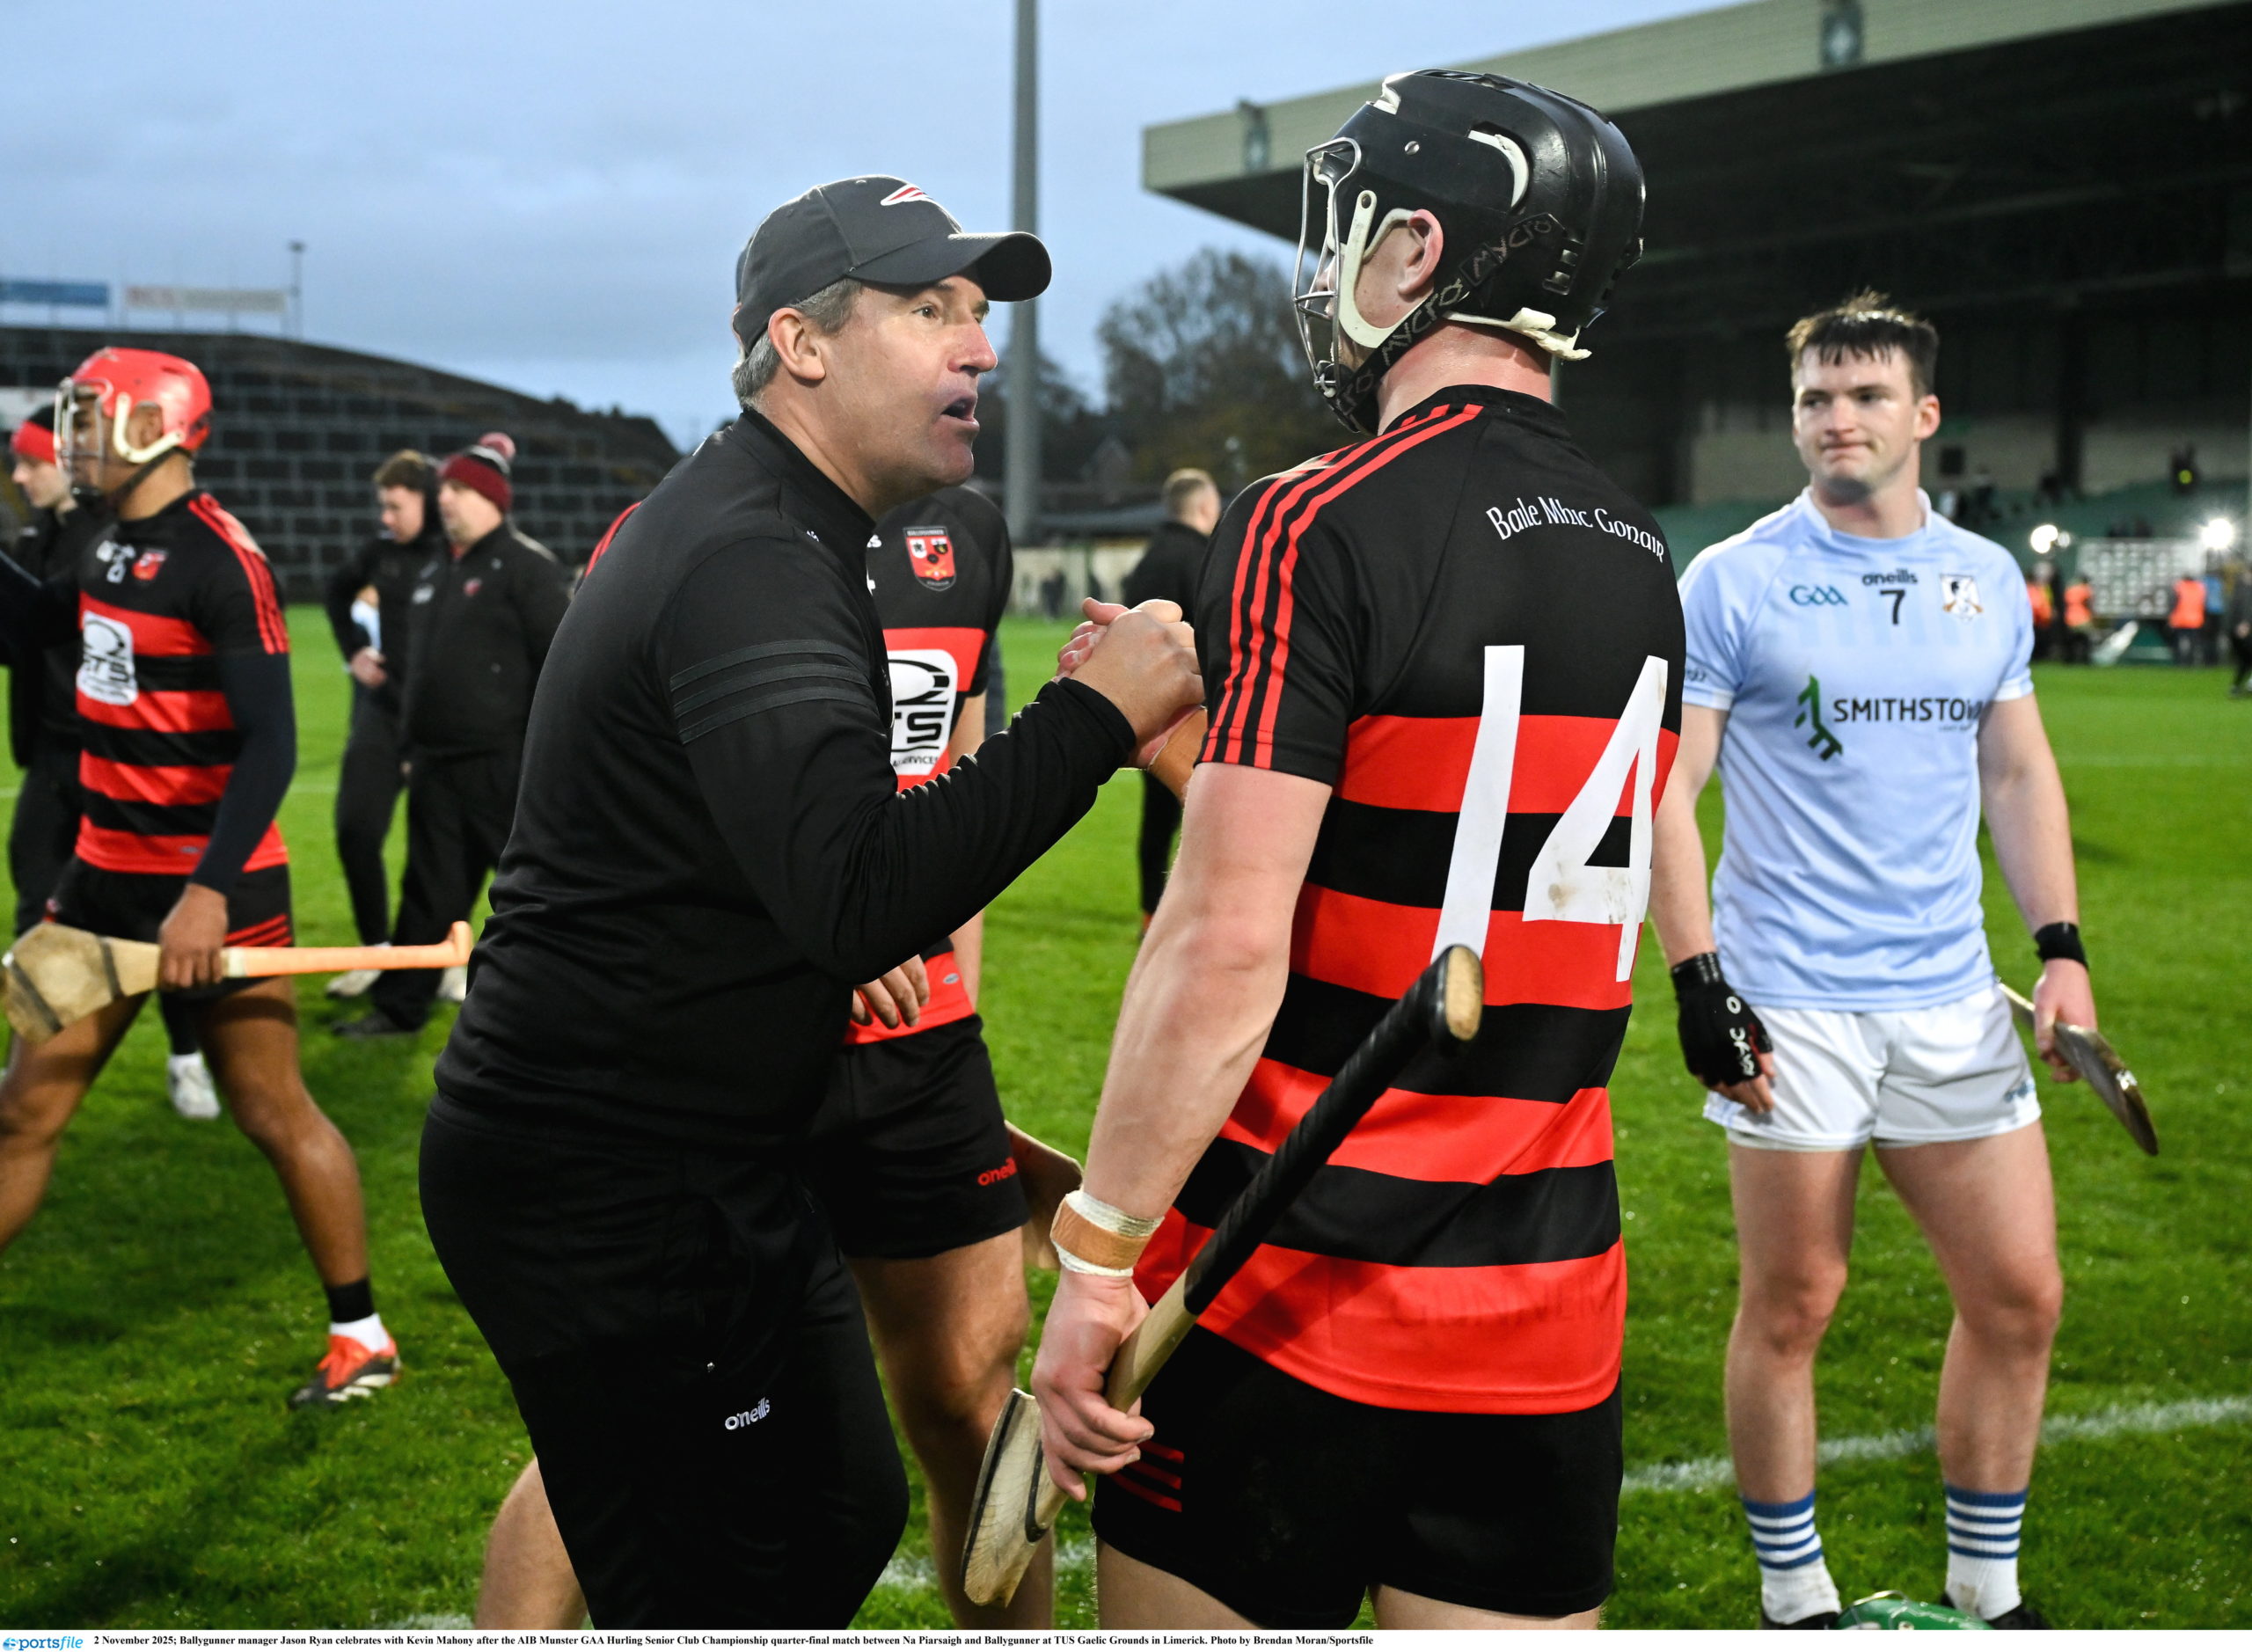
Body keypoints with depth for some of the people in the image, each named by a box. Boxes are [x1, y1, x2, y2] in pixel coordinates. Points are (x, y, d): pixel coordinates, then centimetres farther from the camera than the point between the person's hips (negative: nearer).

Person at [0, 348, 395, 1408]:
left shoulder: (219, 562, -18)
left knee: (274, 1114, 3)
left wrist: (210, 891, -28)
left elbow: (270, 744, -22)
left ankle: (361, 1337, 18)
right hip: (108, 877, 8)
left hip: (210, 888, -8)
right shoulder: (116, 545, 8)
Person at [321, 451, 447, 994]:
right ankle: (376, 950, 13)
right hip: (382, 710, 5)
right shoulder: (383, 550, 3)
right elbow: (338, 588, 24)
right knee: (356, 831, 0)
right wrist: (353, 649, 15)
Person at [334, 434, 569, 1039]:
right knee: (429, 887, 11)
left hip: (503, 764, -8)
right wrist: (413, 747, 24)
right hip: (437, 763, 8)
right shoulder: (435, 571, 18)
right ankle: (399, 1006, 16)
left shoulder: (526, 566, -8)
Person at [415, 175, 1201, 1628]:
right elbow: (862, 904, -33)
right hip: (610, 1193, -11)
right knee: (730, 1602, -5)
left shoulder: (754, 532, 13)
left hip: (708, 1169, 11)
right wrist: (1094, 716, -28)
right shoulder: (754, 562, -22)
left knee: (847, 1519, 20)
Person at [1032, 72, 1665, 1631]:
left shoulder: (1319, 527, -14)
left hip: (1293, 1291, -6)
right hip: (1550, 1303, 6)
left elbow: (1229, 941, -20)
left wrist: (1096, 1257, -14)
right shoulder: (1641, 557, 9)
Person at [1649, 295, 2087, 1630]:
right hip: (1788, 1006, -4)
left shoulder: (1987, 578, 10)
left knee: (2020, 1294, 5)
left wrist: (2062, 946, 6)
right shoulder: (1733, 582, -4)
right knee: (1792, 1306, 2)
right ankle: (1795, 1596, 19)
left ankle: (1987, 1590, 22)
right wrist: (1698, 978, -12)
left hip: (1952, 1001, 5)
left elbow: (2019, 774, 17)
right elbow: (1667, 789, -5)